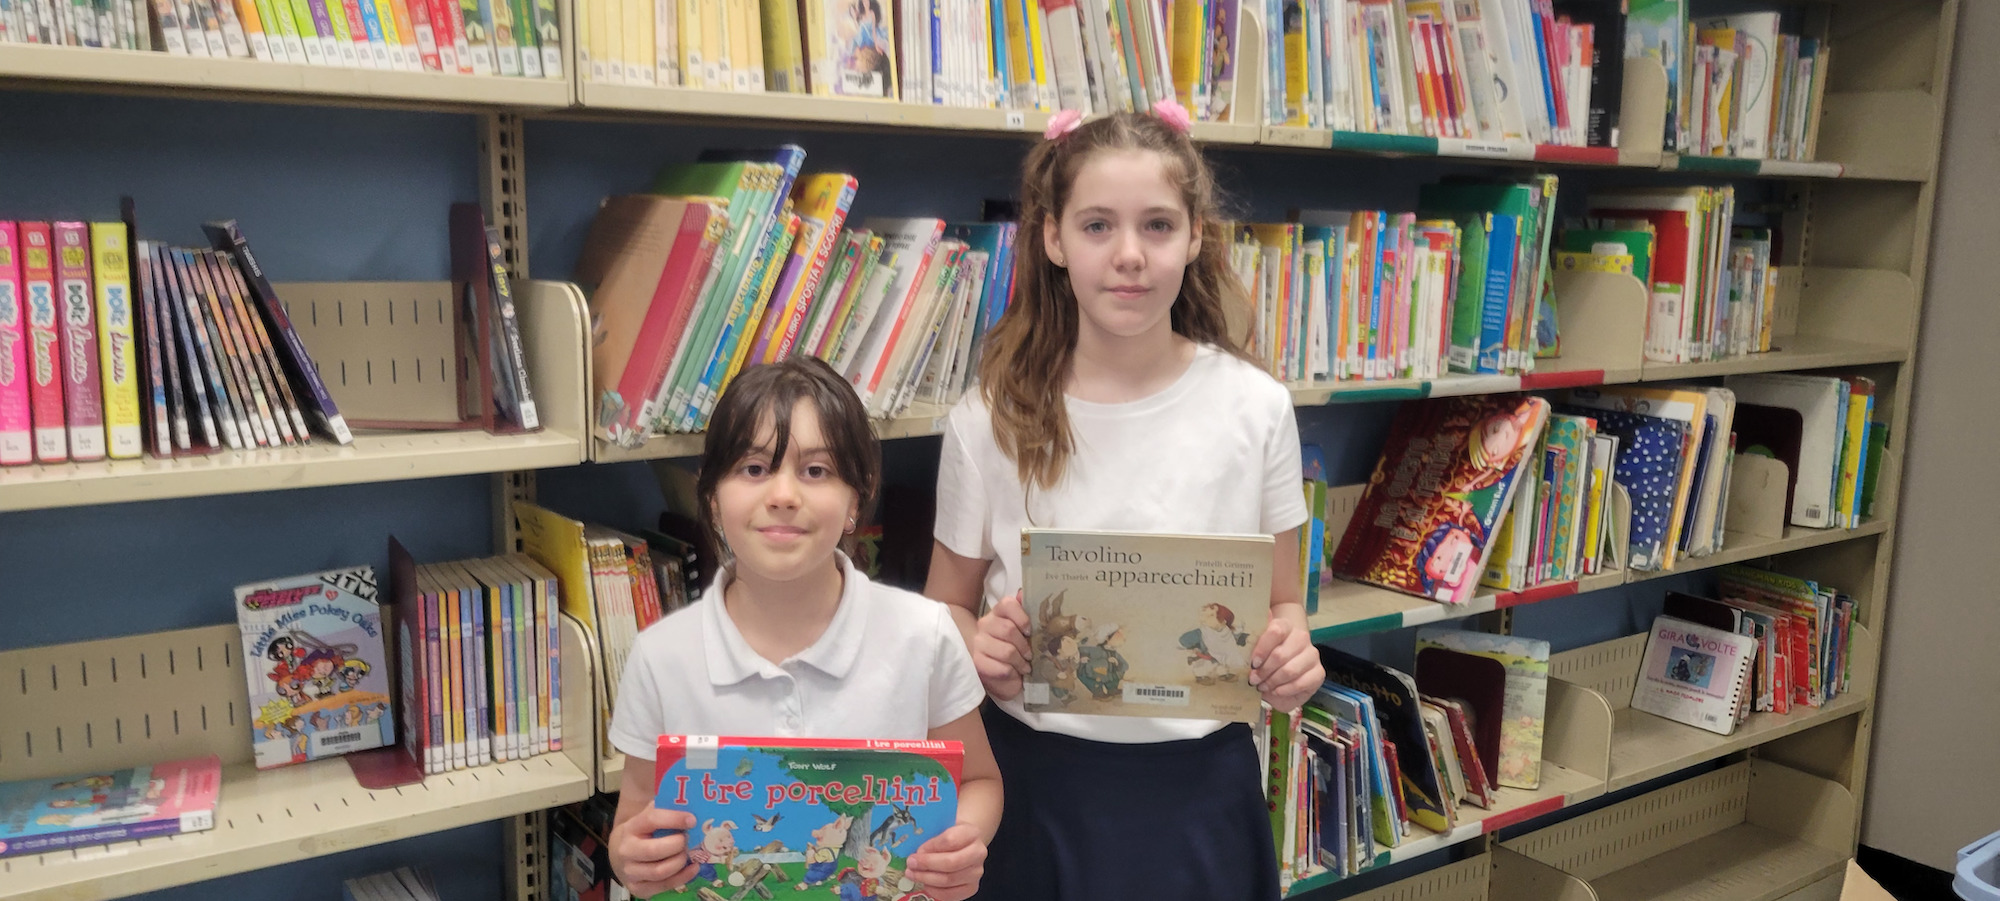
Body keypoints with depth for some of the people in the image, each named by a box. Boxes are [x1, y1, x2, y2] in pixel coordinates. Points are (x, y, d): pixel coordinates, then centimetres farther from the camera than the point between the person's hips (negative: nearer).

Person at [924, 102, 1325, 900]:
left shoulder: (1255, 407, -5)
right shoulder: (990, 420, -7)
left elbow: (1280, 601, 5)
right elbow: (946, 604, 3)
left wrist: (1291, 659, -17)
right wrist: (979, 647, -19)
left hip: (1198, 782, 1)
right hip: (1037, 781, 0)